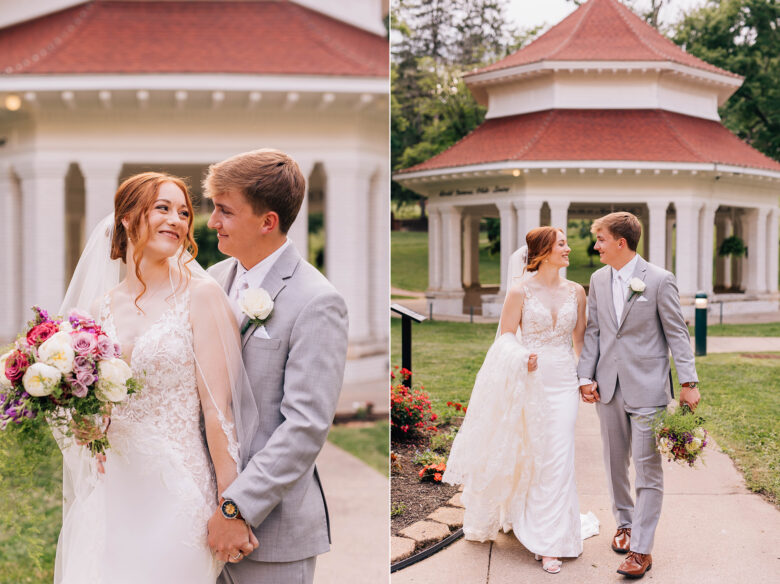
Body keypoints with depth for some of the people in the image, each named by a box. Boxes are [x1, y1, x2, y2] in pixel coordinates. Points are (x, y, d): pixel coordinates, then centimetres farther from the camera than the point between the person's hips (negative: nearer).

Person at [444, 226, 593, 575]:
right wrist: (521, 357, -21)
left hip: (563, 382, 3)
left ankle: (550, 543, 7)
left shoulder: (575, 291, 7)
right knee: (525, 454, 5)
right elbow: (505, 335, -2)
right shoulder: (521, 290, -4)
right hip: (528, 381, -2)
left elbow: (580, 338, 13)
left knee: (557, 460, -1)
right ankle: (523, 519, 27)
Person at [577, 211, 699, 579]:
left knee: (648, 469, -3)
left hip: (647, 387, -5)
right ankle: (625, 523, 35)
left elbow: (677, 333, -6)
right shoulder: (598, 279, 8)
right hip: (608, 386, 6)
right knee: (615, 462, 15)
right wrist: (585, 376, 3)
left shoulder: (659, 280, -8)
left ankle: (641, 549, 2)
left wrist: (689, 382, -10)